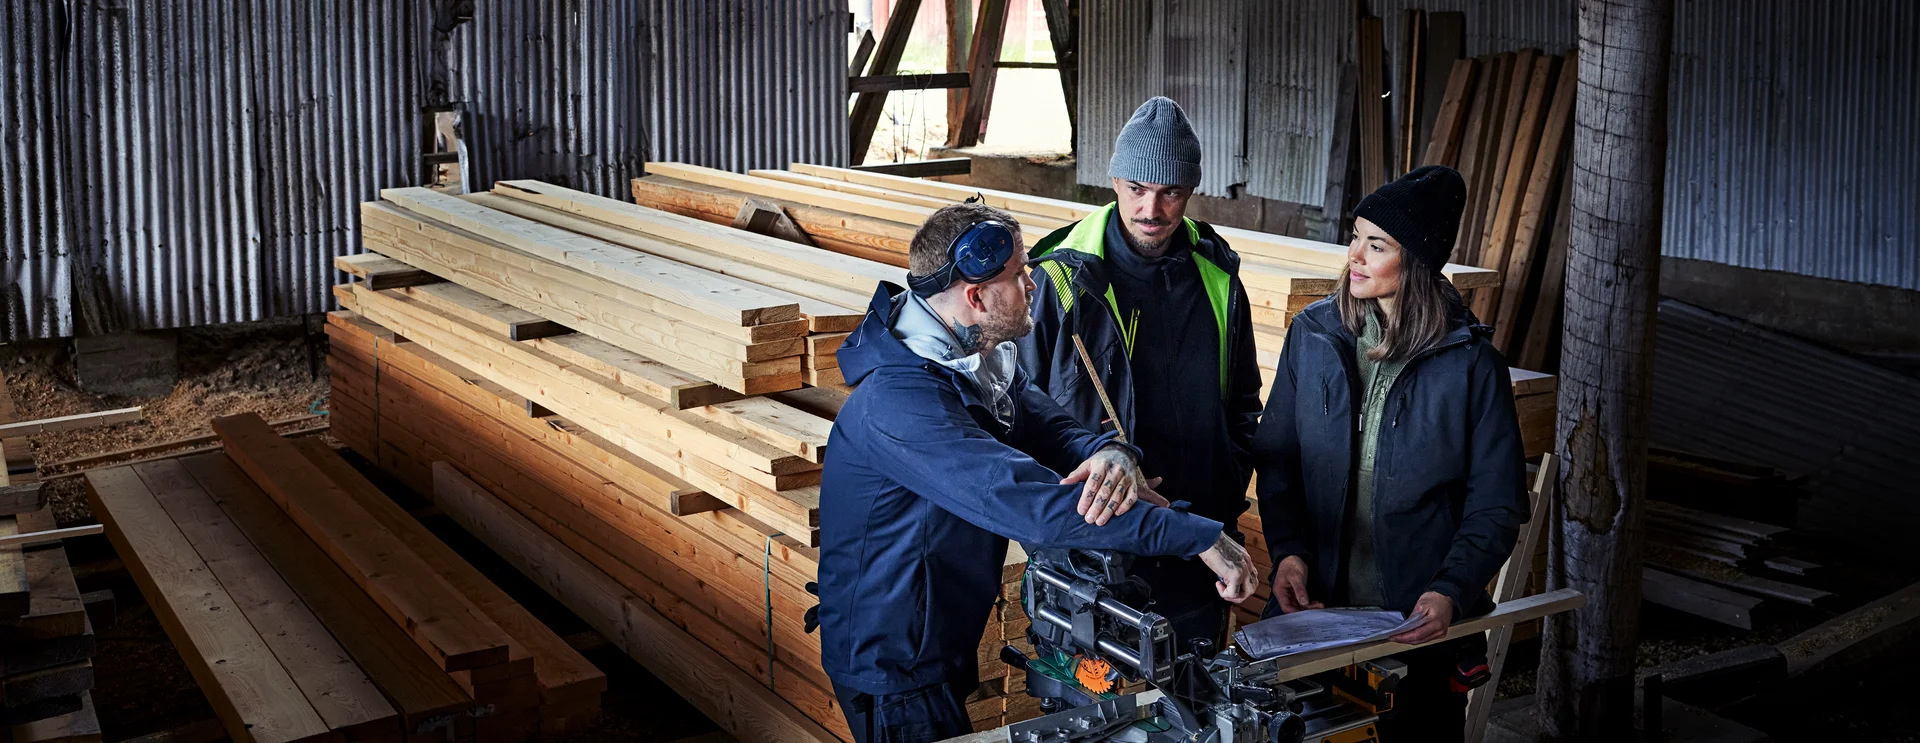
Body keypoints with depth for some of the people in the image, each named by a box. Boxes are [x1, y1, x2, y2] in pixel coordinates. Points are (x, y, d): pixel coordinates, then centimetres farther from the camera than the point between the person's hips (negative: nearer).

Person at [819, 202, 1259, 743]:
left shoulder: (982, 362, -1)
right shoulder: (898, 402, -34)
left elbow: (1051, 428, -6)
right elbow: (1029, 503, -40)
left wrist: (1111, 455, -32)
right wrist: (1201, 538, -38)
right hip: (892, 671, -9)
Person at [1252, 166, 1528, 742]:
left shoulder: (1470, 363, -9)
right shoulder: (1312, 334, 0)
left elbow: (1496, 506, -6)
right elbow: (1276, 457, 3)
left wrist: (1451, 592, -19)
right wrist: (1286, 550, -11)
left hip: (1421, 620, -2)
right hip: (1312, 607, 2)